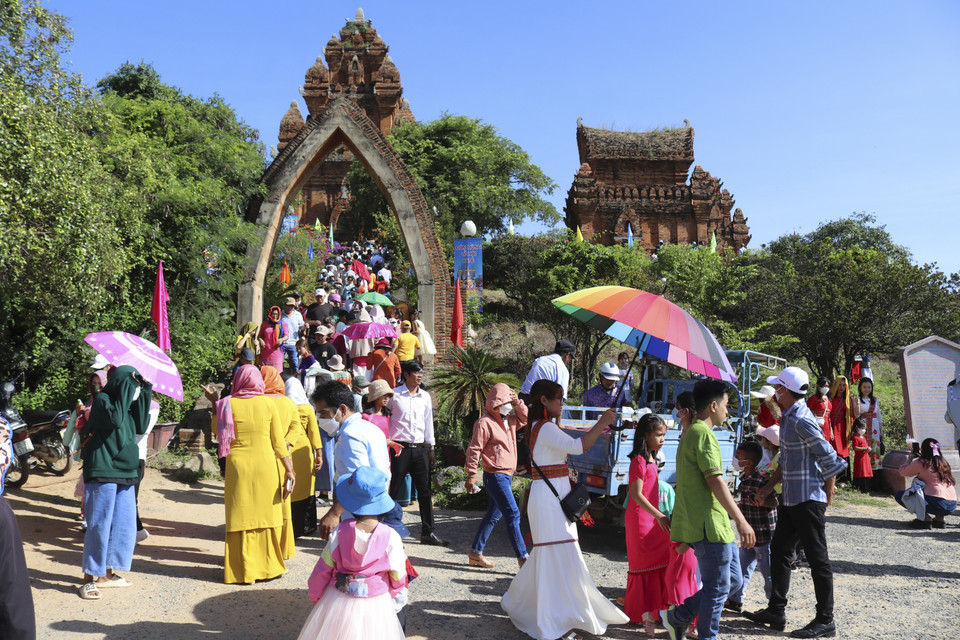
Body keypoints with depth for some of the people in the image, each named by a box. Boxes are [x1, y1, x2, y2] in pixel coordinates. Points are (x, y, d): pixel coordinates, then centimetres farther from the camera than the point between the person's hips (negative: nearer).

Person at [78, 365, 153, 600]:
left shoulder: (127, 404, 14)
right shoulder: (102, 399, -7)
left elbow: (141, 427, 5)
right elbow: (115, 419, -24)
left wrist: (144, 397, 0)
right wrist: (127, 390, -18)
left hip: (125, 473, 8)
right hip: (102, 472, -8)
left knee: (123, 525, 11)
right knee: (99, 525, -5)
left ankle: (106, 574, 22)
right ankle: (89, 578, 4)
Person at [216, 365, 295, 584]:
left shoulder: (229, 404, -5)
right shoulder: (268, 404, -3)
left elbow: (218, 433, 7)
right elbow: (278, 441, -1)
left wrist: (214, 405, 14)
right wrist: (289, 469, 4)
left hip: (238, 465, 0)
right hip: (265, 465, 0)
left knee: (242, 516, 7)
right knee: (267, 515, 11)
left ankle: (245, 571, 11)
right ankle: (269, 566, 19)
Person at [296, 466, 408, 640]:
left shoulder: (340, 532, -13)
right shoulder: (391, 537, -17)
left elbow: (323, 569, -4)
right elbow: (398, 577, -5)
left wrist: (314, 596, 14)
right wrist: (397, 599, 15)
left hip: (338, 603, 1)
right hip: (375, 606, -1)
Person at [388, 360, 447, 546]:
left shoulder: (425, 396, 11)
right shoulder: (394, 395, -3)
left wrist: (431, 448, 14)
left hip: (420, 449, 5)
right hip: (399, 448, -5)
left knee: (425, 491, 6)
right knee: (392, 491, -1)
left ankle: (428, 532, 15)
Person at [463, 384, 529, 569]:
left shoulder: (509, 420, 13)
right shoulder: (485, 423, -12)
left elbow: (526, 418, 21)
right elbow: (474, 449, -11)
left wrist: (517, 403, 5)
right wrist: (471, 475, -13)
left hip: (507, 476, 9)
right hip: (495, 475, -9)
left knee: (493, 515, 14)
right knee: (513, 514, -11)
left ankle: (475, 553, 24)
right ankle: (523, 558, -7)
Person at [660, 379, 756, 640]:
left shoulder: (690, 433, 17)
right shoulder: (703, 434, -15)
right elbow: (715, 482, -21)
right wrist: (741, 521, -20)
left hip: (695, 523, 10)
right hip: (709, 524, -10)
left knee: (731, 578, 15)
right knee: (717, 589, 0)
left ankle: (677, 616, 19)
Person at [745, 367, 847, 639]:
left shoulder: (802, 422, -20)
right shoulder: (788, 419, 12)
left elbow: (831, 460, -20)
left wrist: (828, 495, -10)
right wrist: (769, 487, 16)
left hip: (808, 500, -10)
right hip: (791, 499, 11)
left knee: (817, 558, 0)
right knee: (779, 552, 15)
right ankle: (775, 612, 25)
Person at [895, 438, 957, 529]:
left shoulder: (920, 463, -3)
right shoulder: (944, 463, 15)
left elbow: (902, 472, 9)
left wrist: (910, 459, 27)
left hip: (937, 504, -7)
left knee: (899, 495, 6)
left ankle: (924, 518, -8)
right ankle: (939, 518, 17)